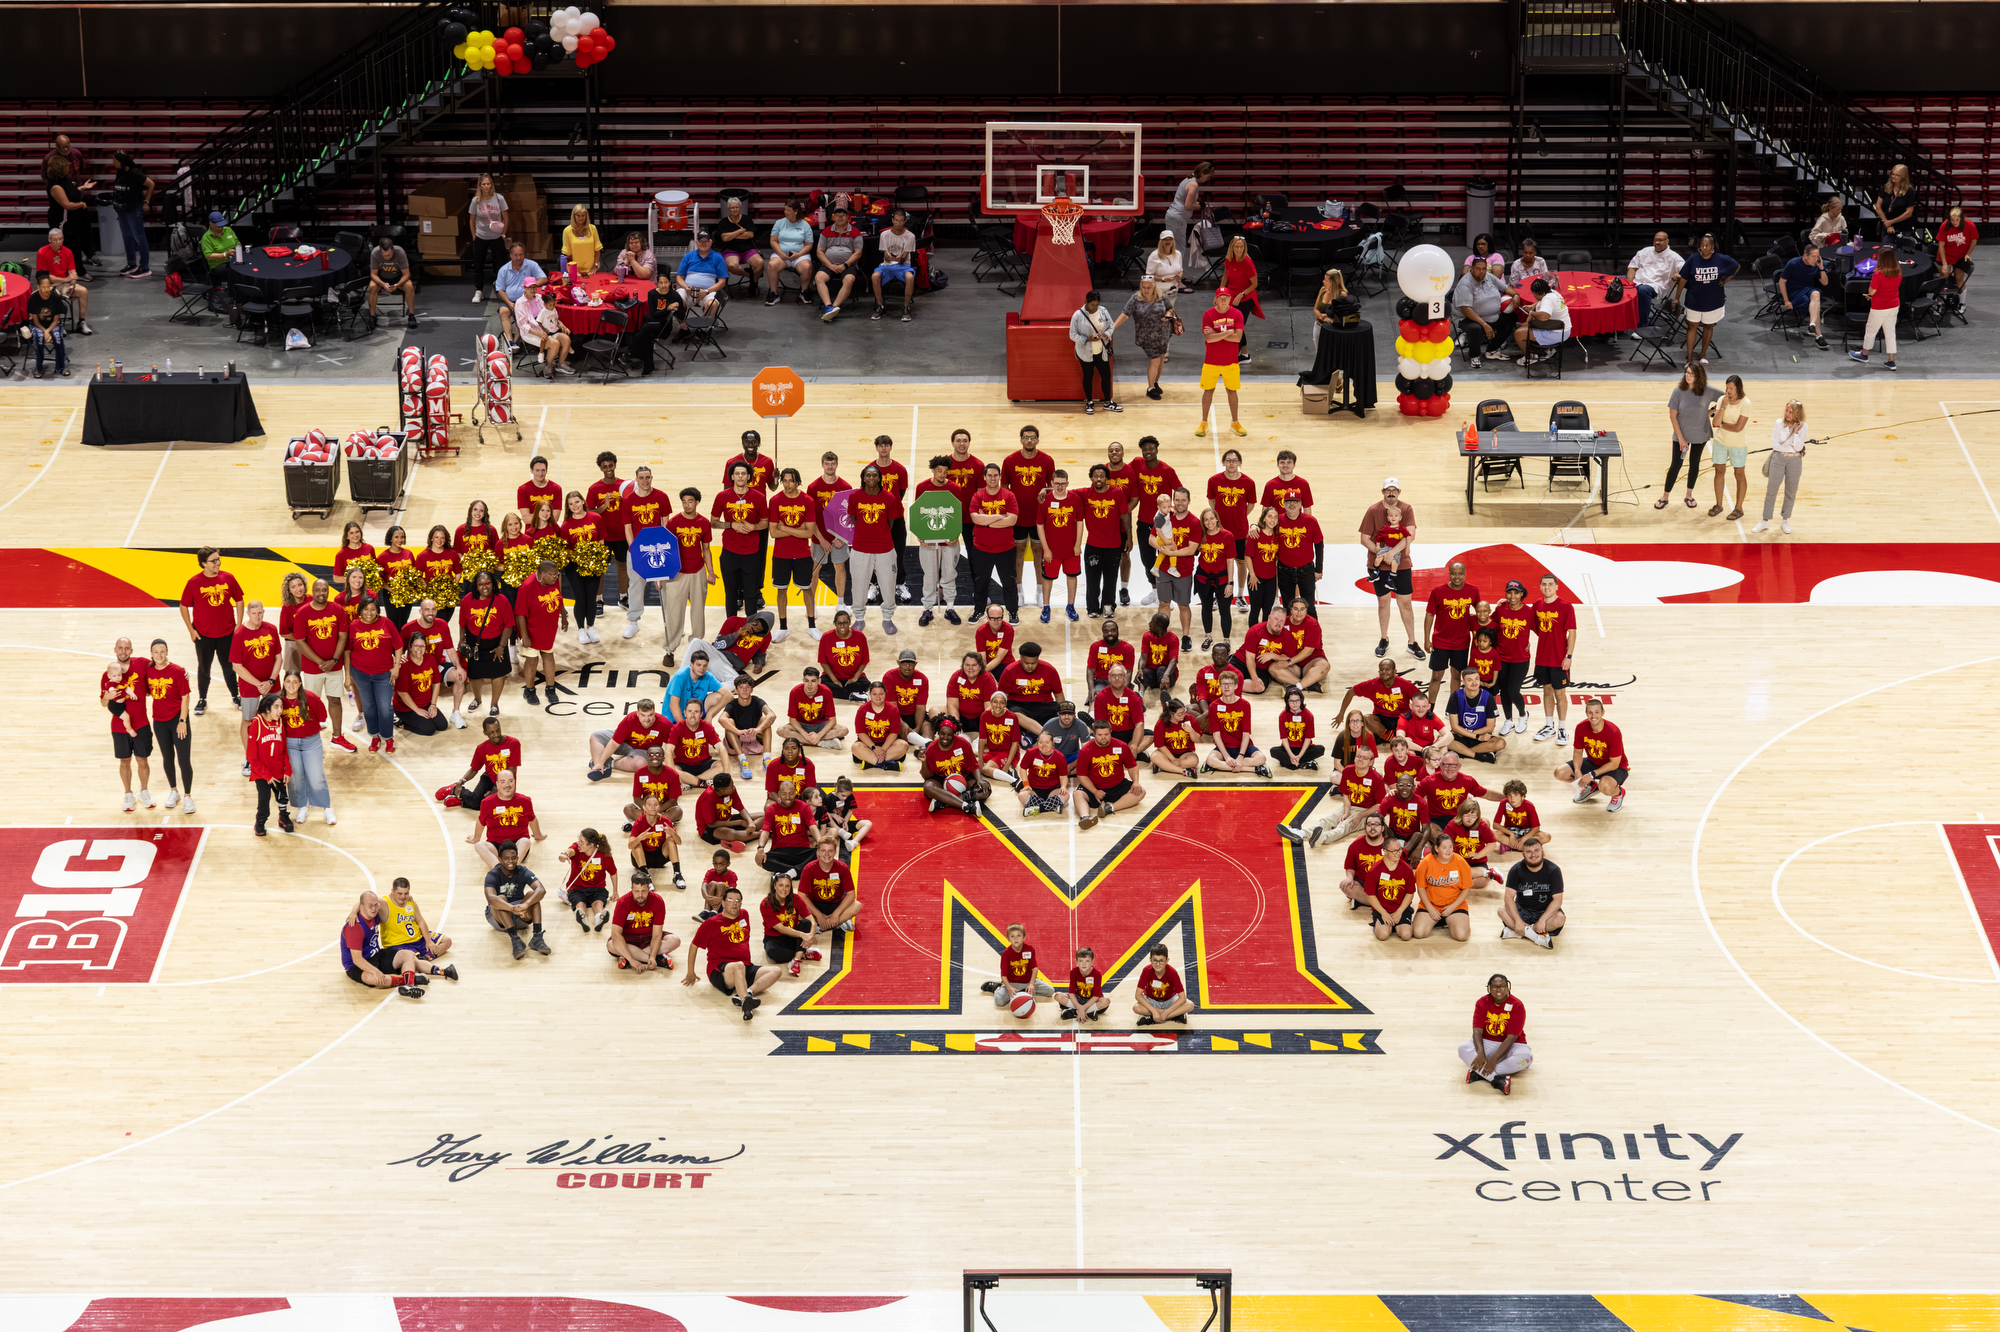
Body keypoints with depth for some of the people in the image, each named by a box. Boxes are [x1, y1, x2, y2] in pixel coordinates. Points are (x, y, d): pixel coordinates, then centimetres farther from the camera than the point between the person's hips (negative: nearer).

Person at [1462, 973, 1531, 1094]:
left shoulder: (1517, 1006, -13)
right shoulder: (1482, 1003, -5)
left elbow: (1511, 1037, -19)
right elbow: (1477, 1031, -12)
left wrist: (1494, 1059, -30)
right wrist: (1481, 1054, -32)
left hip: (1510, 1046, -2)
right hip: (1487, 1043, 2)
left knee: (1526, 1057, -36)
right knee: (1463, 1048, -29)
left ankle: (1479, 1073, -35)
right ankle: (1497, 1080, -42)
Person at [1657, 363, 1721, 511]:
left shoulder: (1708, 391, -12)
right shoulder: (1679, 391, -14)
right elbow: (1672, 416, -10)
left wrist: (1712, 410, -9)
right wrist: (1681, 438, -13)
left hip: (1700, 435, 1)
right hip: (1681, 435, -1)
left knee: (1694, 464, 13)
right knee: (1676, 465, 3)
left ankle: (1689, 495, 31)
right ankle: (1665, 496, 17)